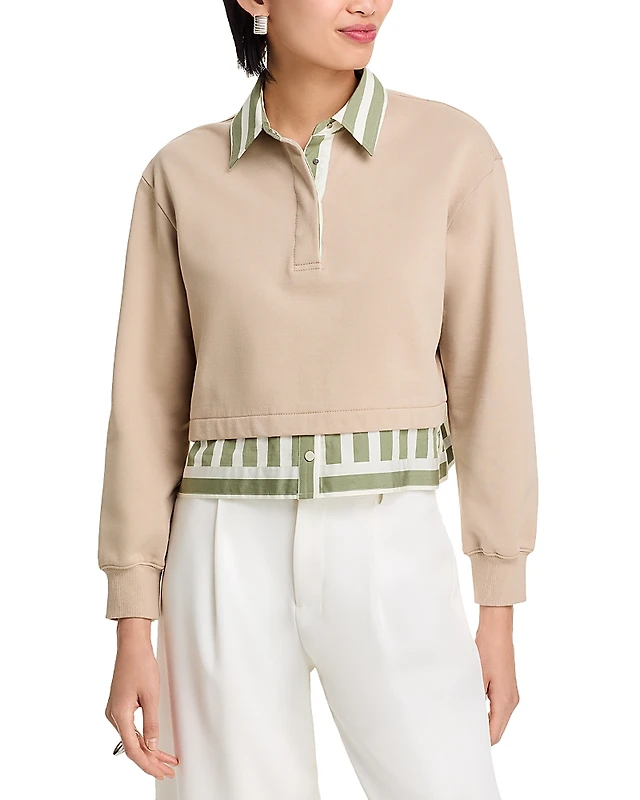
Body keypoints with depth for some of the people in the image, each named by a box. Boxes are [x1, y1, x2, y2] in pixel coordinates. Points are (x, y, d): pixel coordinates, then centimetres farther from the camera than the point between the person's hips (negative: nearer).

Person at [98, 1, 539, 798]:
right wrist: (132, 633, 1)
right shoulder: (182, 175, 4)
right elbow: (149, 402, 5)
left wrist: (499, 614, 1)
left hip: (390, 556, 0)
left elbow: (488, 378, 2)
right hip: (230, 559, 1)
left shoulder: (454, 150, 1)